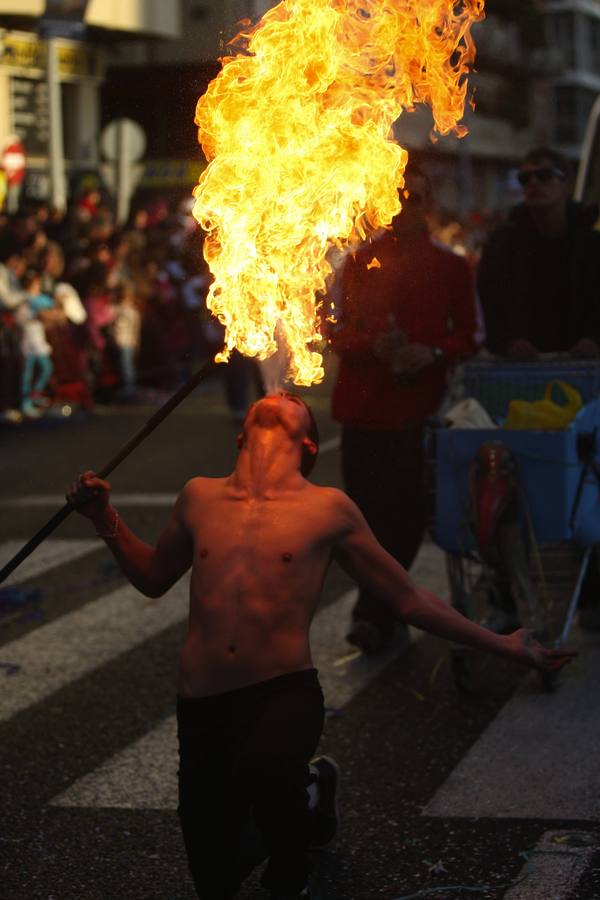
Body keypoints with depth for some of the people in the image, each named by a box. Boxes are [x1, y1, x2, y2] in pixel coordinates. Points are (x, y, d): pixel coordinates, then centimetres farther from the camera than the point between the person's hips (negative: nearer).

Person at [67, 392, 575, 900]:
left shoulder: (328, 509, 3)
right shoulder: (201, 497, 11)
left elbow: (410, 600, 9)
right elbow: (153, 578, 26)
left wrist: (503, 644, 9)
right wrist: (105, 519, 11)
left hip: (285, 693, -3)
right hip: (202, 705, 3)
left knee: (262, 771, -38)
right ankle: (307, 787, 36)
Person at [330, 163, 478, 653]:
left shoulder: (452, 267, 7)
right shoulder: (360, 261, 8)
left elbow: (468, 336, 6)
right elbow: (340, 333, 6)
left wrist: (432, 353, -14)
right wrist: (374, 346, -14)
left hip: (420, 407, -1)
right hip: (364, 405, 1)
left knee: (406, 514, -3)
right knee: (369, 512, 1)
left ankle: (374, 614, 6)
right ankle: (384, 613, 13)